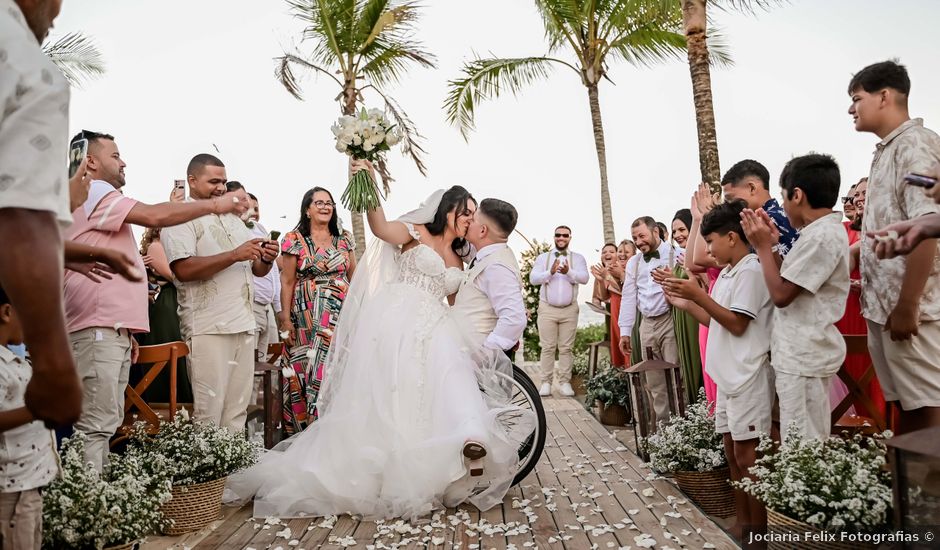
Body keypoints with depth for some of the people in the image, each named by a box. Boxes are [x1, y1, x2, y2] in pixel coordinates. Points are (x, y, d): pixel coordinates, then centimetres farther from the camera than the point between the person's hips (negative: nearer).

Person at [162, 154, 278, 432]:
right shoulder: (181, 217, -1)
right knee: (208, 413, -5)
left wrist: (266, 258, 0)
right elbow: (184, 269, -17)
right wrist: (235, 255, -18)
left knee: (237, 411, 9)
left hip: (244, 325, 7)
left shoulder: (233, 218, 22)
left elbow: (258, 270, 22)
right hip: (209, 328, -7)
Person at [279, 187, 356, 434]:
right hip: (308, 317, -3)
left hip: (342, 315, 3)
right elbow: (288, 281, -2)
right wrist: (286, 319, -6)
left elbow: (354, 277, 15)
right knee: (308, 370, -2)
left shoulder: (344, 239, 12)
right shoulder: (295, 239, 1)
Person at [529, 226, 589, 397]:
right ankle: (546, 382, 6)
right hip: (547, 308, 0)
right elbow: (533, 278, -5)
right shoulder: (543, 257, 7)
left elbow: (584, 278, -9)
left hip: (569, 309, 1)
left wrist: (569, 272, -27)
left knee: (566, 348, 4)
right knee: (547, 347, 1)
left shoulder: (578, 258, 6)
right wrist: (550, 272, -22)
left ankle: (564, 382, 10)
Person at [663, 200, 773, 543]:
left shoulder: (750, 271, -14)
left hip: (748, 377, -10)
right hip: (728, 376, 10)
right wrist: (684, 303, 10)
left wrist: (699, 295, -20)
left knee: (747, 454, -3)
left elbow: (737, 324, -18)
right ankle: (743, 521, 25)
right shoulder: (728, 273, 15)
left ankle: (759, 529, 8)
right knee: (732, 453, 14)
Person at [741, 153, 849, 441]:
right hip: (802, 353, 10)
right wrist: (771, 244, 6)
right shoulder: (825, 230, 13)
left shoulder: (821, 236, -18)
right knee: (811, 446, 16)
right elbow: (788, 281, 17)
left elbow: (781, 294, -18)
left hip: (803, 357, -10)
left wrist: (763, 247, -10)